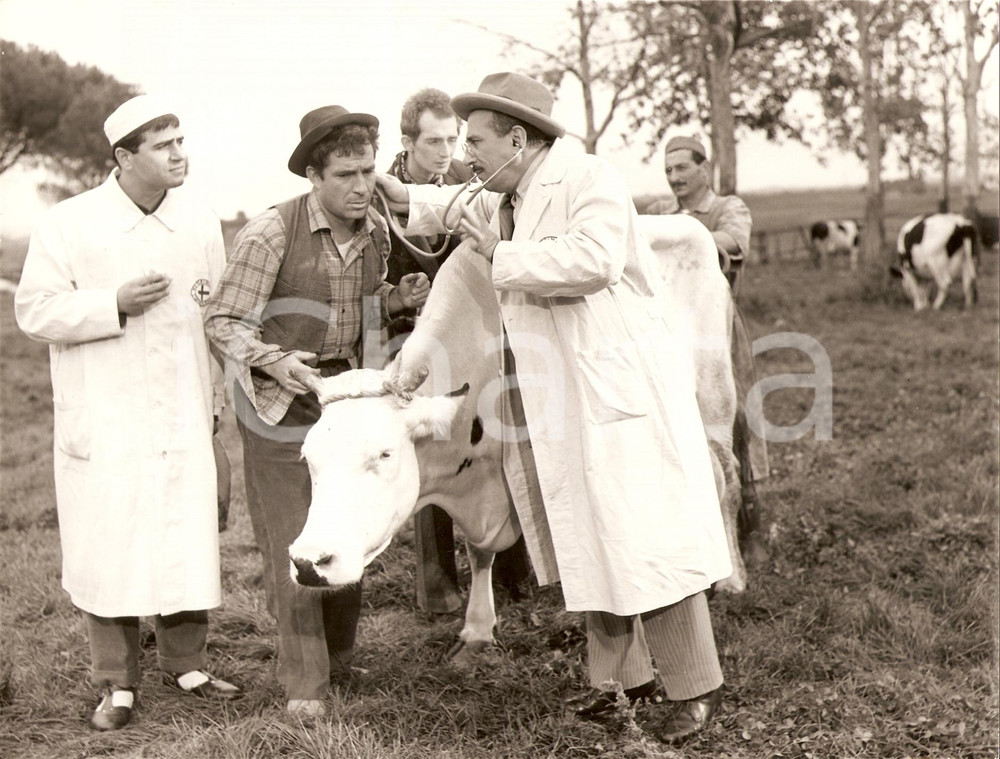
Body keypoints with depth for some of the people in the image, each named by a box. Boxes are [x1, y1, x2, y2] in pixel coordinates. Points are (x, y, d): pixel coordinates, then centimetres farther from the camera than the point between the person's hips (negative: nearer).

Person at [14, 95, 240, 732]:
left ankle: (186, 664, 23)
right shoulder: (70, 224, -5)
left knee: (189, 541, 5)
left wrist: (216, 395, 13)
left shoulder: (201, 223, 8)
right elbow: (34, 310, -6)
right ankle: (118, 684, 12)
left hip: (184, 420, 3)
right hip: (104, 423, -3)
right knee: (110, 546, -1)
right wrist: (114, 304, -17)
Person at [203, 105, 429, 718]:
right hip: (279, 399, -5)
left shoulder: (376, 231, 0)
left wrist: (401, 297, -5)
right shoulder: (271, 232, -19)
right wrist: (273, 362, -32)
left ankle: (340, 659, 32)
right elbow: (223, 321, -15)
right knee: (292, 541, -2)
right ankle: (304, 682, 9)